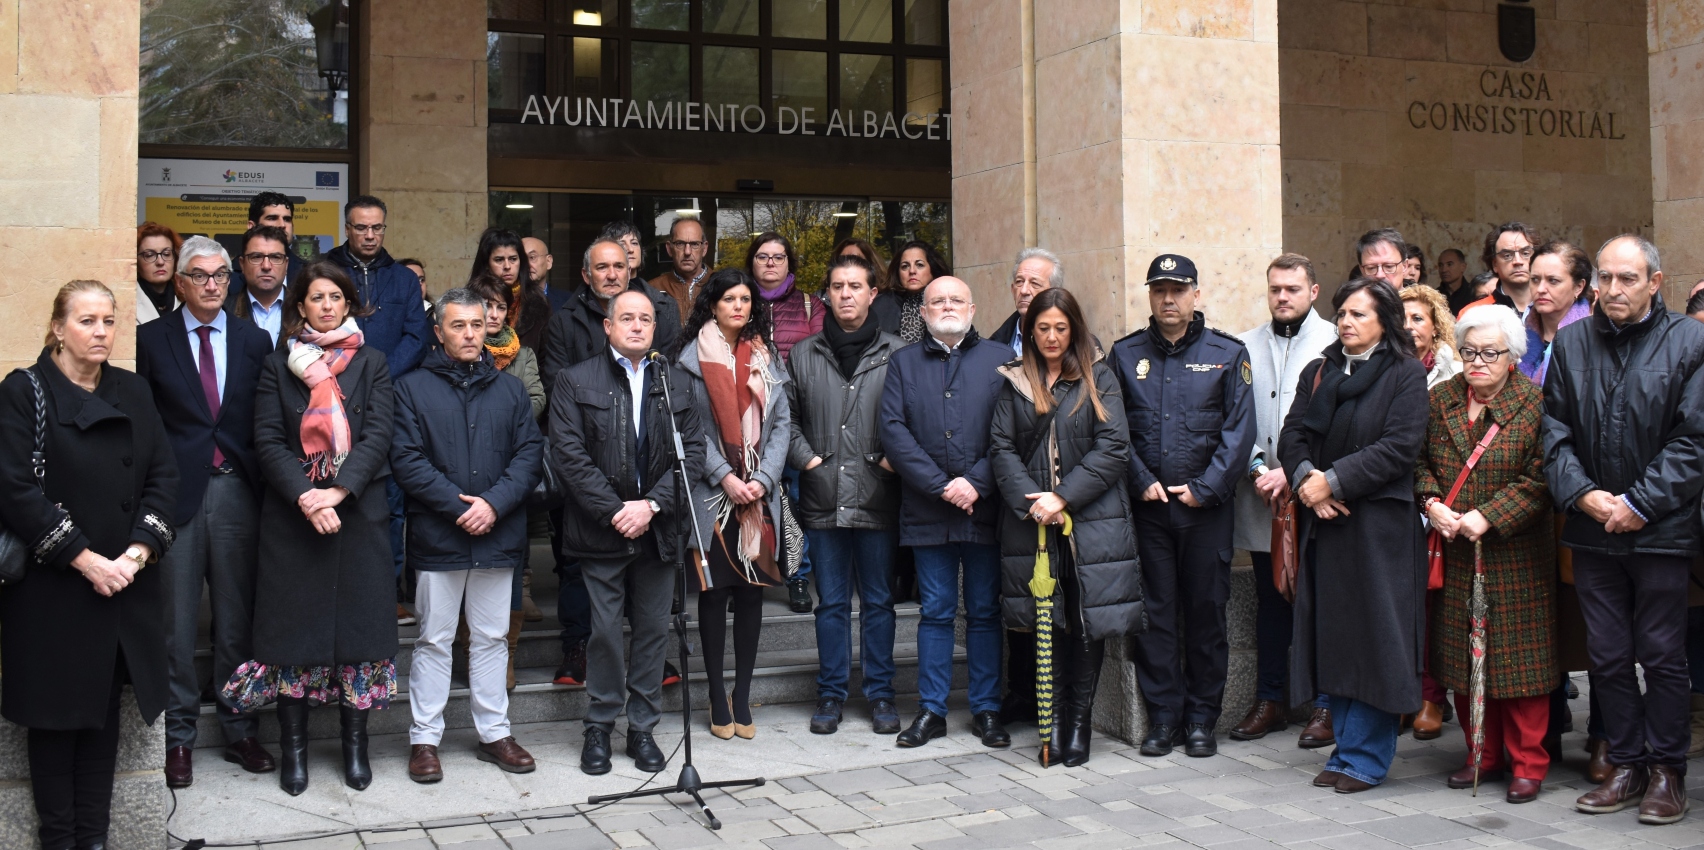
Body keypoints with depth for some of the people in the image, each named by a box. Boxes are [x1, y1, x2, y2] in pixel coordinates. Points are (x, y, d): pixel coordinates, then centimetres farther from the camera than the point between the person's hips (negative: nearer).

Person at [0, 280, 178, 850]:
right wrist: (84, 560, -16)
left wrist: (139, 550, -10)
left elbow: (163, 475, 4)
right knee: (55, 714, 4)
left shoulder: (134, 392, 10)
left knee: (104, 714, 8)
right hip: (51, 589, -4)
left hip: (125, 586, 4)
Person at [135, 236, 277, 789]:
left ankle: (239, 728, 19)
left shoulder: (255, 341, 8)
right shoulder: (152, 339, 4)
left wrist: (264, 485, -2)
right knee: (176, 620, 4)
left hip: (236, 490, 2)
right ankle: (178, 735, 15)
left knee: (236, 618, 8)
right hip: (176, 492, -1)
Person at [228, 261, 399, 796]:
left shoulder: (371, 364, 8)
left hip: (357, 511, 0)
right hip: (292, 512, 0)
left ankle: (355, 745, 11)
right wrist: (304, 497, -14)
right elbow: (267, 441, 0)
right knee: (293, 626, 1)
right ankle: (293, 747, 10)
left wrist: (337, 491, -15)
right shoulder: (277, 365, 8)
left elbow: (378, 436, -2)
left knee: (358, 625, 1)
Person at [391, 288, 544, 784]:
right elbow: (406, 459, -6)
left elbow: (530, 453, 4)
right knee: (434, 640, 4)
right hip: (437, 537, -2)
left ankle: (494, 732, 19)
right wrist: (459, 506, -14)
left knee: (492, 637, 10)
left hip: (498, 536, 3)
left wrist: (494, 504, -11)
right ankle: (424, 738, 12)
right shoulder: (413, 388, 3)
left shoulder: (510, 389, 12)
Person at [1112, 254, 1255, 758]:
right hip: (1147, 505, 1)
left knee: (1206, 612, 4)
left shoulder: (1227, 353, 4)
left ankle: (1201, 718, 15)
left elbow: (1239, 431, -2)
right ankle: (1163, 716, 13)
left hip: (1207, 506, -1)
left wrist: (1204, 488, -10)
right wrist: (1142, 482, -7)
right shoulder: (1125, 355, 8)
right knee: (1155, 612, 4)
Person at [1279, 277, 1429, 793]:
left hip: (1380, 523, -5)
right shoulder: (1318, 373, 16)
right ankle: (1347, 747, 17)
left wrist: (1333, 481, -15)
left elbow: (1400, 447, -12)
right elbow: (1293, 435, 7)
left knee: (1374, 639, -2)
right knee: (1333, 637, 7)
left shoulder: (1405, 374, -1)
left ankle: (1367, 757, 7)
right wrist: (1306, 478, -12)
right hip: (1323, 521, 5)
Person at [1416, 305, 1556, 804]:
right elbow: (1420, 460, 11)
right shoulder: (1441, 399, 8)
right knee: (1464, 655, 9)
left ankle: (1527, 763, 12)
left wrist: (1487, 516, -17)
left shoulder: (1535, 404, -6)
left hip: (1516, 555, -4)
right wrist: (1432, 504, -6)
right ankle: (1484, 756, 22)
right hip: (1455, 555, 4)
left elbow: (1540, 479, -10)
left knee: (1518, 656, 0)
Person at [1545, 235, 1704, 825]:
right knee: (1607, 656, 10)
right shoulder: (1571, 343, 7)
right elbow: (1554, 428, 7)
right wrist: (1582, 493, -7)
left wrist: (1639, 503, -13)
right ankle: (1627, 765, 21)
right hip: (1593, 528, 4)